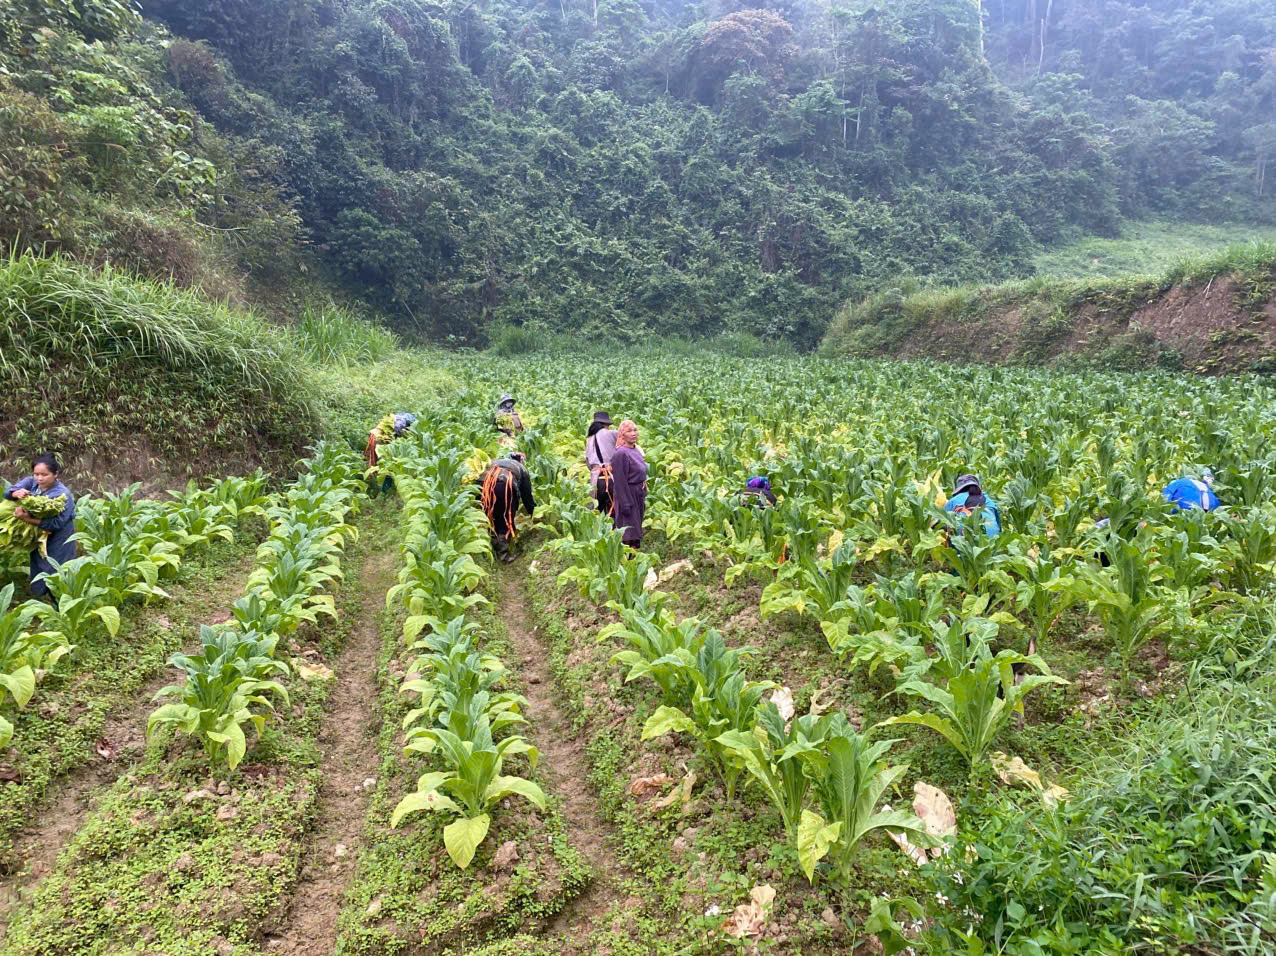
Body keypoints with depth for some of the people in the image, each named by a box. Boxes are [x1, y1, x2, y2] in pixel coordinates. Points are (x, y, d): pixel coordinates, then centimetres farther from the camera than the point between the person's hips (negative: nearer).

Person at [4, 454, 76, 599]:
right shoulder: (32, 482, -4)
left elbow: (56, 523, -30)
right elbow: (8, 491, -9)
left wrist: (27, 519, -37)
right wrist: (17, 493, -32)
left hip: (58, 544, -7)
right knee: (39, 580, 18)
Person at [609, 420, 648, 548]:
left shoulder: (636, 451, 10)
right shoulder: (620, 454, -17)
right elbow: (620, 482, -20)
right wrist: (626, 505, -22)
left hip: (638, 497, 9)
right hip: (627, 497, -9)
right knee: (629, 537, -5)